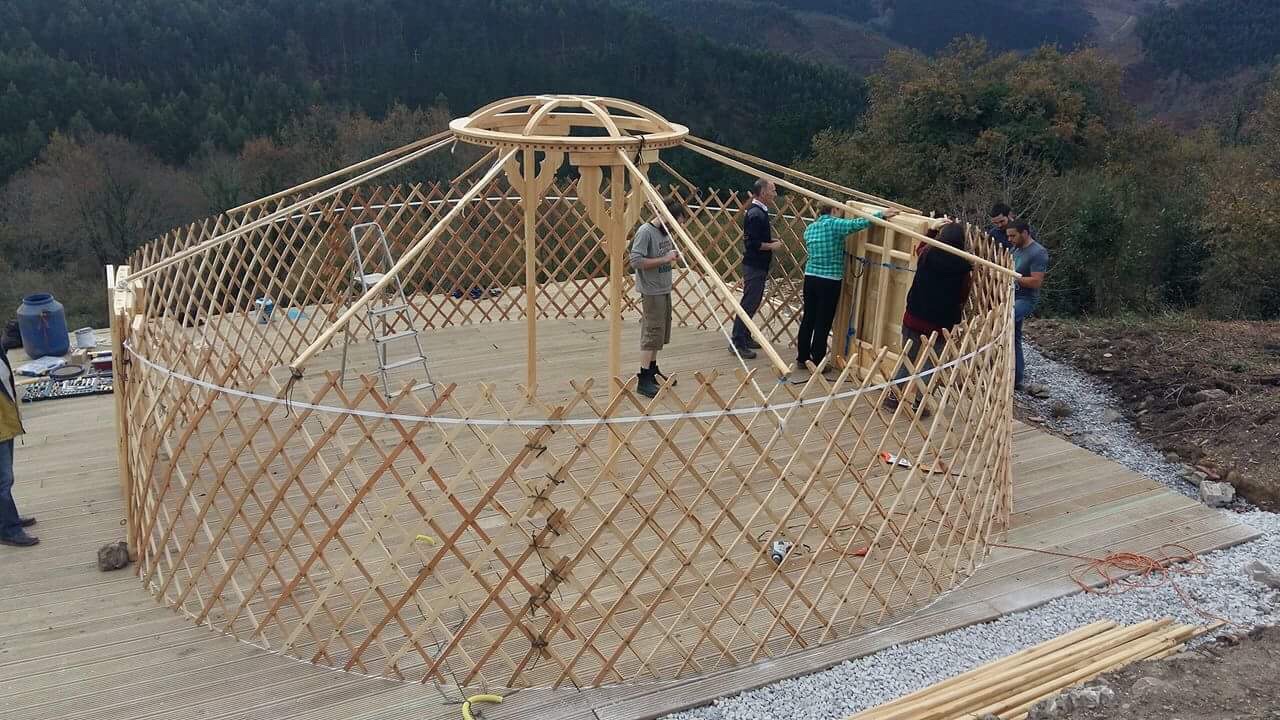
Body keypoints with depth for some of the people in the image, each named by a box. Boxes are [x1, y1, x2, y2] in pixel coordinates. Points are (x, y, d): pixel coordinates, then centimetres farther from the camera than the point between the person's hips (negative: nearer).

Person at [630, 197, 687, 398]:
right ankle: (643, 380, -6)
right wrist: (665, 259, -21)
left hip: (665, 289, 9)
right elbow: (636, 261, -23)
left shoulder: (666, 231, 11)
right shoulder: (645, 232, -16)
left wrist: (674, 257, 5)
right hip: (651, 291, -9)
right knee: (652, 333, -9)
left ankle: (653, 370, 28)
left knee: (661, 332, 16)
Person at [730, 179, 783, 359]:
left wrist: (771, 241, 10)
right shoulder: (755, 214, -19)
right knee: (749, 304, -8)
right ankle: (737, 343, -4)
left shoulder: (759, 211, 13)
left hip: (758, 265, 11)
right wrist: (772, 246, -13)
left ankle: (745, 338, 26)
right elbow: (752, 244, -24)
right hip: (754, 266, -11)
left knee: (752, 303, 17)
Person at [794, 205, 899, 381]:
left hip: (810, 277, 6)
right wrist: (881, 214, -16)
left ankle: (802, 359, 20)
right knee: (823, 323, 0)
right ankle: (817, 363, 5)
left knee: (808, 319, 13)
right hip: (830, 281, -6)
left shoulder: (810, 228, 11)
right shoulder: (834, 224, -11)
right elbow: (858, 223, -22)